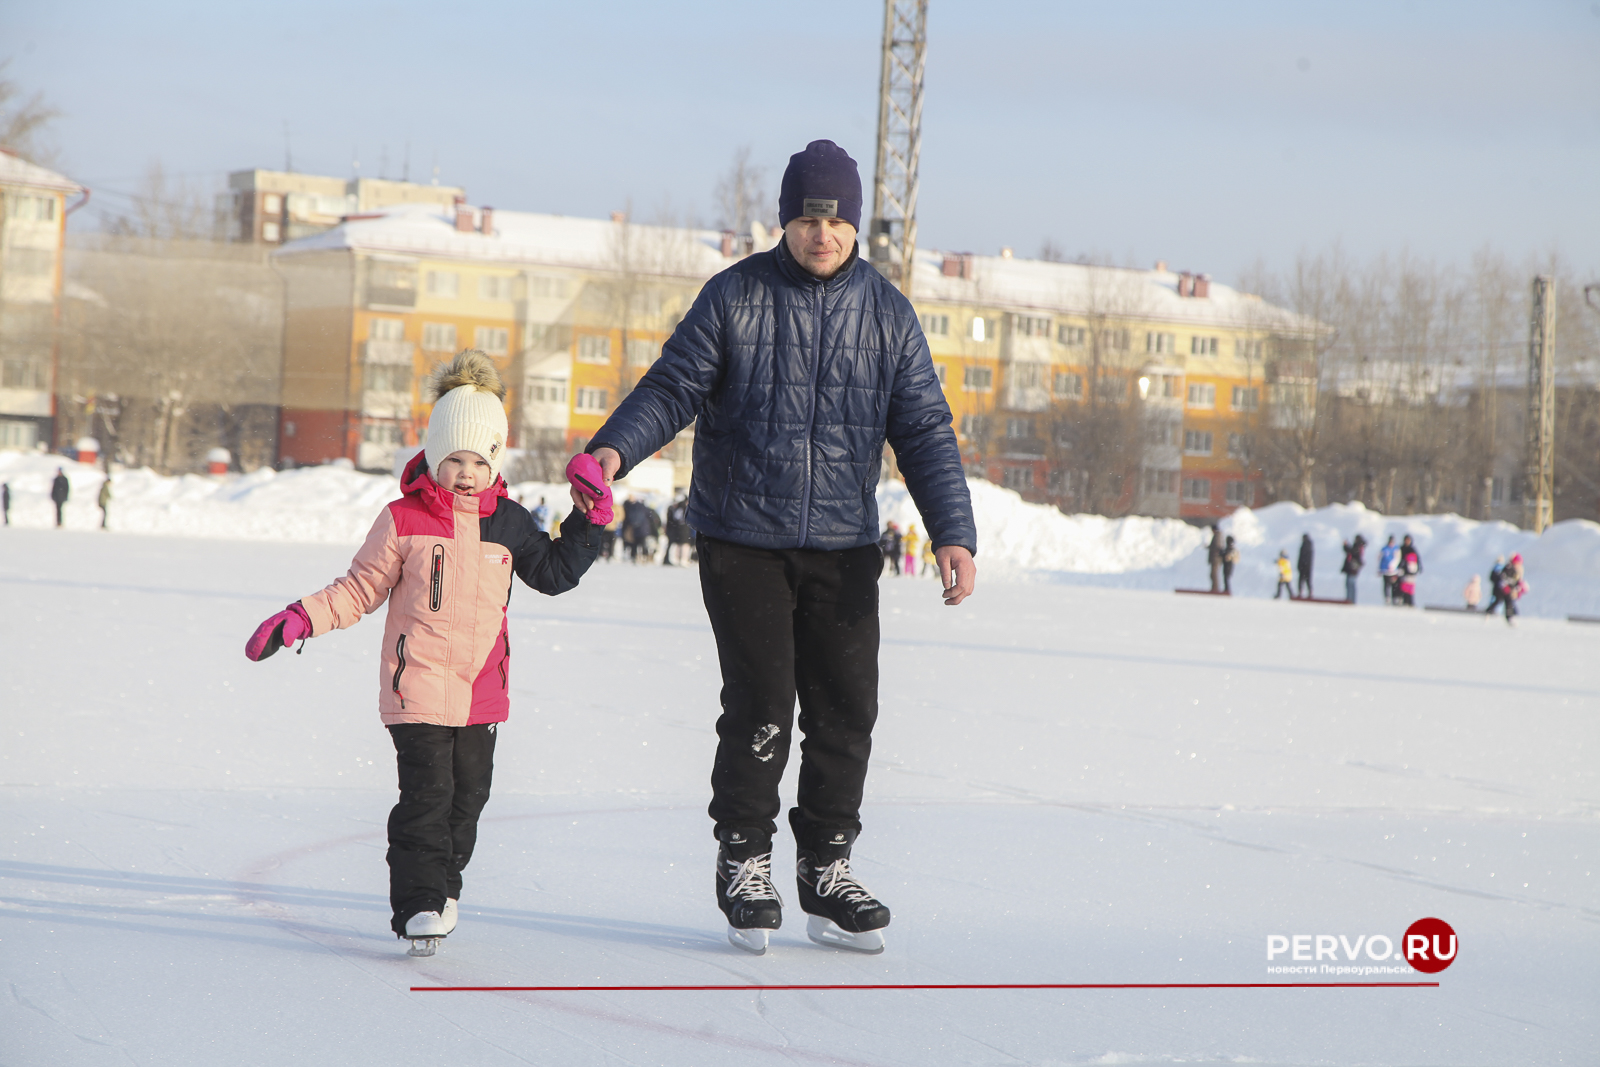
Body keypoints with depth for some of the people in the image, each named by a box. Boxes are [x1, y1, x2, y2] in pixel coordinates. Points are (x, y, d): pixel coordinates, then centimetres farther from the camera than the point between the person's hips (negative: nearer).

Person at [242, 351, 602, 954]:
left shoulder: (508, 523, 9)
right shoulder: (403, 520, -3)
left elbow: (553, 573, 19)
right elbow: (361, 589, 3)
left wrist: (589, 519, 8)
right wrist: (301, 620, -8)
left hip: (483, 689, 5)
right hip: (418, 688, -4)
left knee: (468, 793, 10)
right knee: (427, 793, -12)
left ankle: (442, 887, 28)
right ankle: (419, 903, -7)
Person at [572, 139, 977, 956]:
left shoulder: (886, 312, 4)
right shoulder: (734, 297, -3)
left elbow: (924, 431, 3)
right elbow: (672, 387, -4)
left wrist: (953, 533, -7)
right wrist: (614, 449, -23)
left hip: (843, 545, 3)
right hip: (743, 539, -3)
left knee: (846, 709, 1)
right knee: (760, 705, -7)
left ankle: (826, 873, 14)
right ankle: (745, 864, 10)